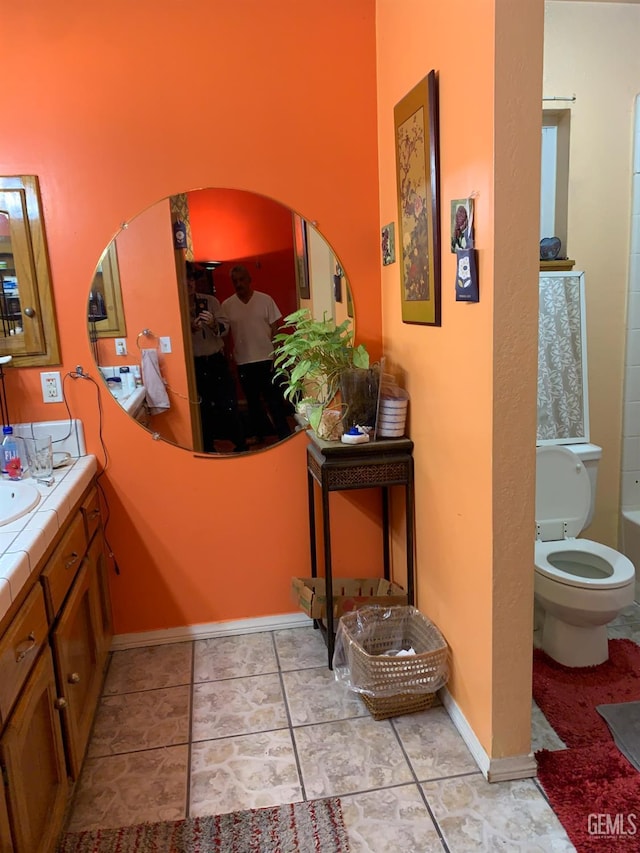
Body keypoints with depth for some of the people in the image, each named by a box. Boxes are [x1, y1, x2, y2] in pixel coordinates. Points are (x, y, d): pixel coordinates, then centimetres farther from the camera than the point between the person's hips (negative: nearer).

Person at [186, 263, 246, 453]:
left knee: (228, 406, 1)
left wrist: (214, 324, -24)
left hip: (216, 360, 1)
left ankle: (241, 446, 16)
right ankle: (208, 448, 24)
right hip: (194, 364, 0)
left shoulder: (210, 301, 0)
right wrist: (191, 329, -23)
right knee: (202, 409, 10)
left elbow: (225, 328, -3)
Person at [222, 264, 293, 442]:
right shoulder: (226, 305, 1)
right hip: (243, 361, 2)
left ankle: (284, 433, 12)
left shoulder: (265, 299, -2)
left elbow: (275, 328, -1)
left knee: (275, 399, 1)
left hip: (267, 359, -2)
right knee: (253, 400, 14)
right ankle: (260, 433, 28)